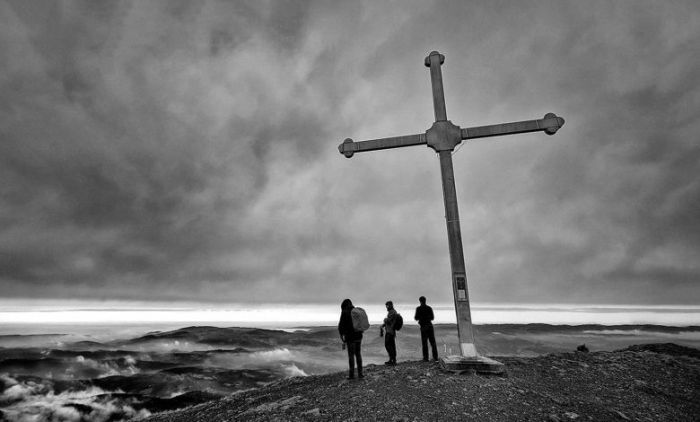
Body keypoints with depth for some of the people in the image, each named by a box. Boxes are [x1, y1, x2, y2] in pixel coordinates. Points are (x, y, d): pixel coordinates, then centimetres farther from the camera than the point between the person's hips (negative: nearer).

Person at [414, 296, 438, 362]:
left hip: (423, 327, -3)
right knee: (432, 342, 9)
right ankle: (435, 357, 9)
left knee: (424, 342, 1)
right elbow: (432, 318, 12)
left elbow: (416, 318, -6)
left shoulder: (418, 309, -5)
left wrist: (415, 317, 16)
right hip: (430, 326, 3)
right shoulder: (429, 308, 6)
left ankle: (426, 358, -1)